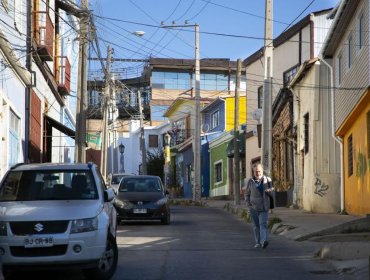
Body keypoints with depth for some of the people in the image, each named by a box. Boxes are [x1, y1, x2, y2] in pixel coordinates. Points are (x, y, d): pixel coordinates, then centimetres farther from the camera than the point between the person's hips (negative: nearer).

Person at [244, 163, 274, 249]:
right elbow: (246, 194, 10)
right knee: (256, 226, 9)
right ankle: (258, 242, 20)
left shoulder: (267, 180, 0)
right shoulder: (250, 181, 0)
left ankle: (264, 241, -28)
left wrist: (270, 191, -20)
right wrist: (248, 205, -2)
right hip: (253, 207, 1)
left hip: (264, 207, -1)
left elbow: (273, 193, 4)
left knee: (263, 224, -16)